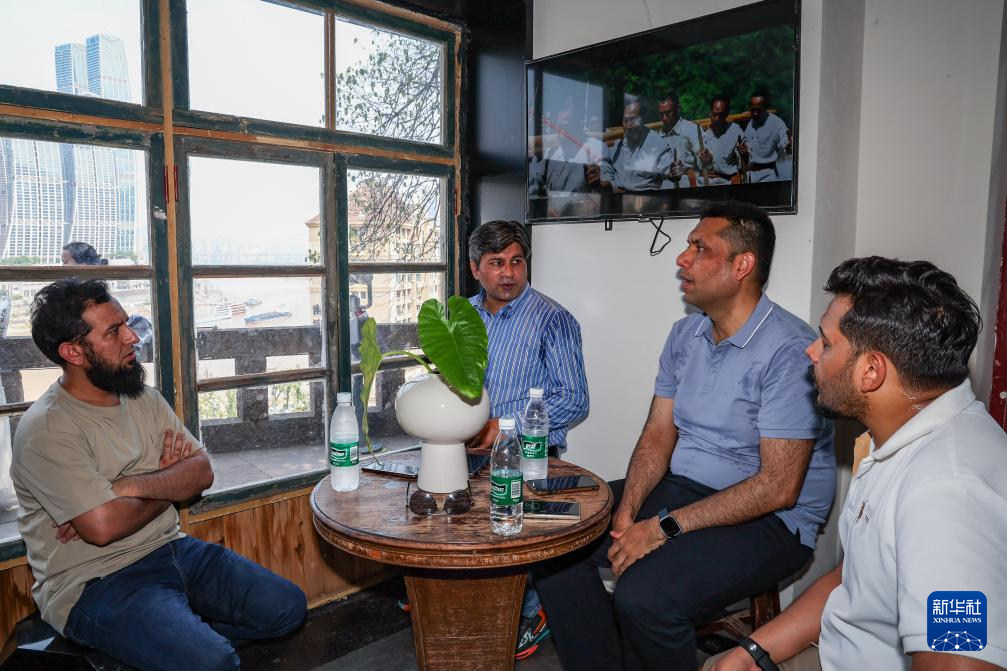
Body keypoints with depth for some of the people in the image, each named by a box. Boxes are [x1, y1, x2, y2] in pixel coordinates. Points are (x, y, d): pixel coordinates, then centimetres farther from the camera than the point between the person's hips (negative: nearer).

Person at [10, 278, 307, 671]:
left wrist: (132, 486, -18)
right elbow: (103, 527, -23)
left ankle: (185, 634, 11)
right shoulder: (46, 429, -16)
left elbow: (202, 472, 0)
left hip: (170, 548, 7)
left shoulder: (145, 399, 7)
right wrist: (168, 484, -5)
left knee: (288, 607, 0)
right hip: (94, 582, -7)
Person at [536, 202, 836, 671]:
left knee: (643, 596, -30)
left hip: (768, 521, -7)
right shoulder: (684, 335, 8)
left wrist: (664, 528, -22)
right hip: (680, 488, 8)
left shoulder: (789, 350, -18)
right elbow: (658, 434, 7)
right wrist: (626, 511, -10)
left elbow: (778, 487, -21)